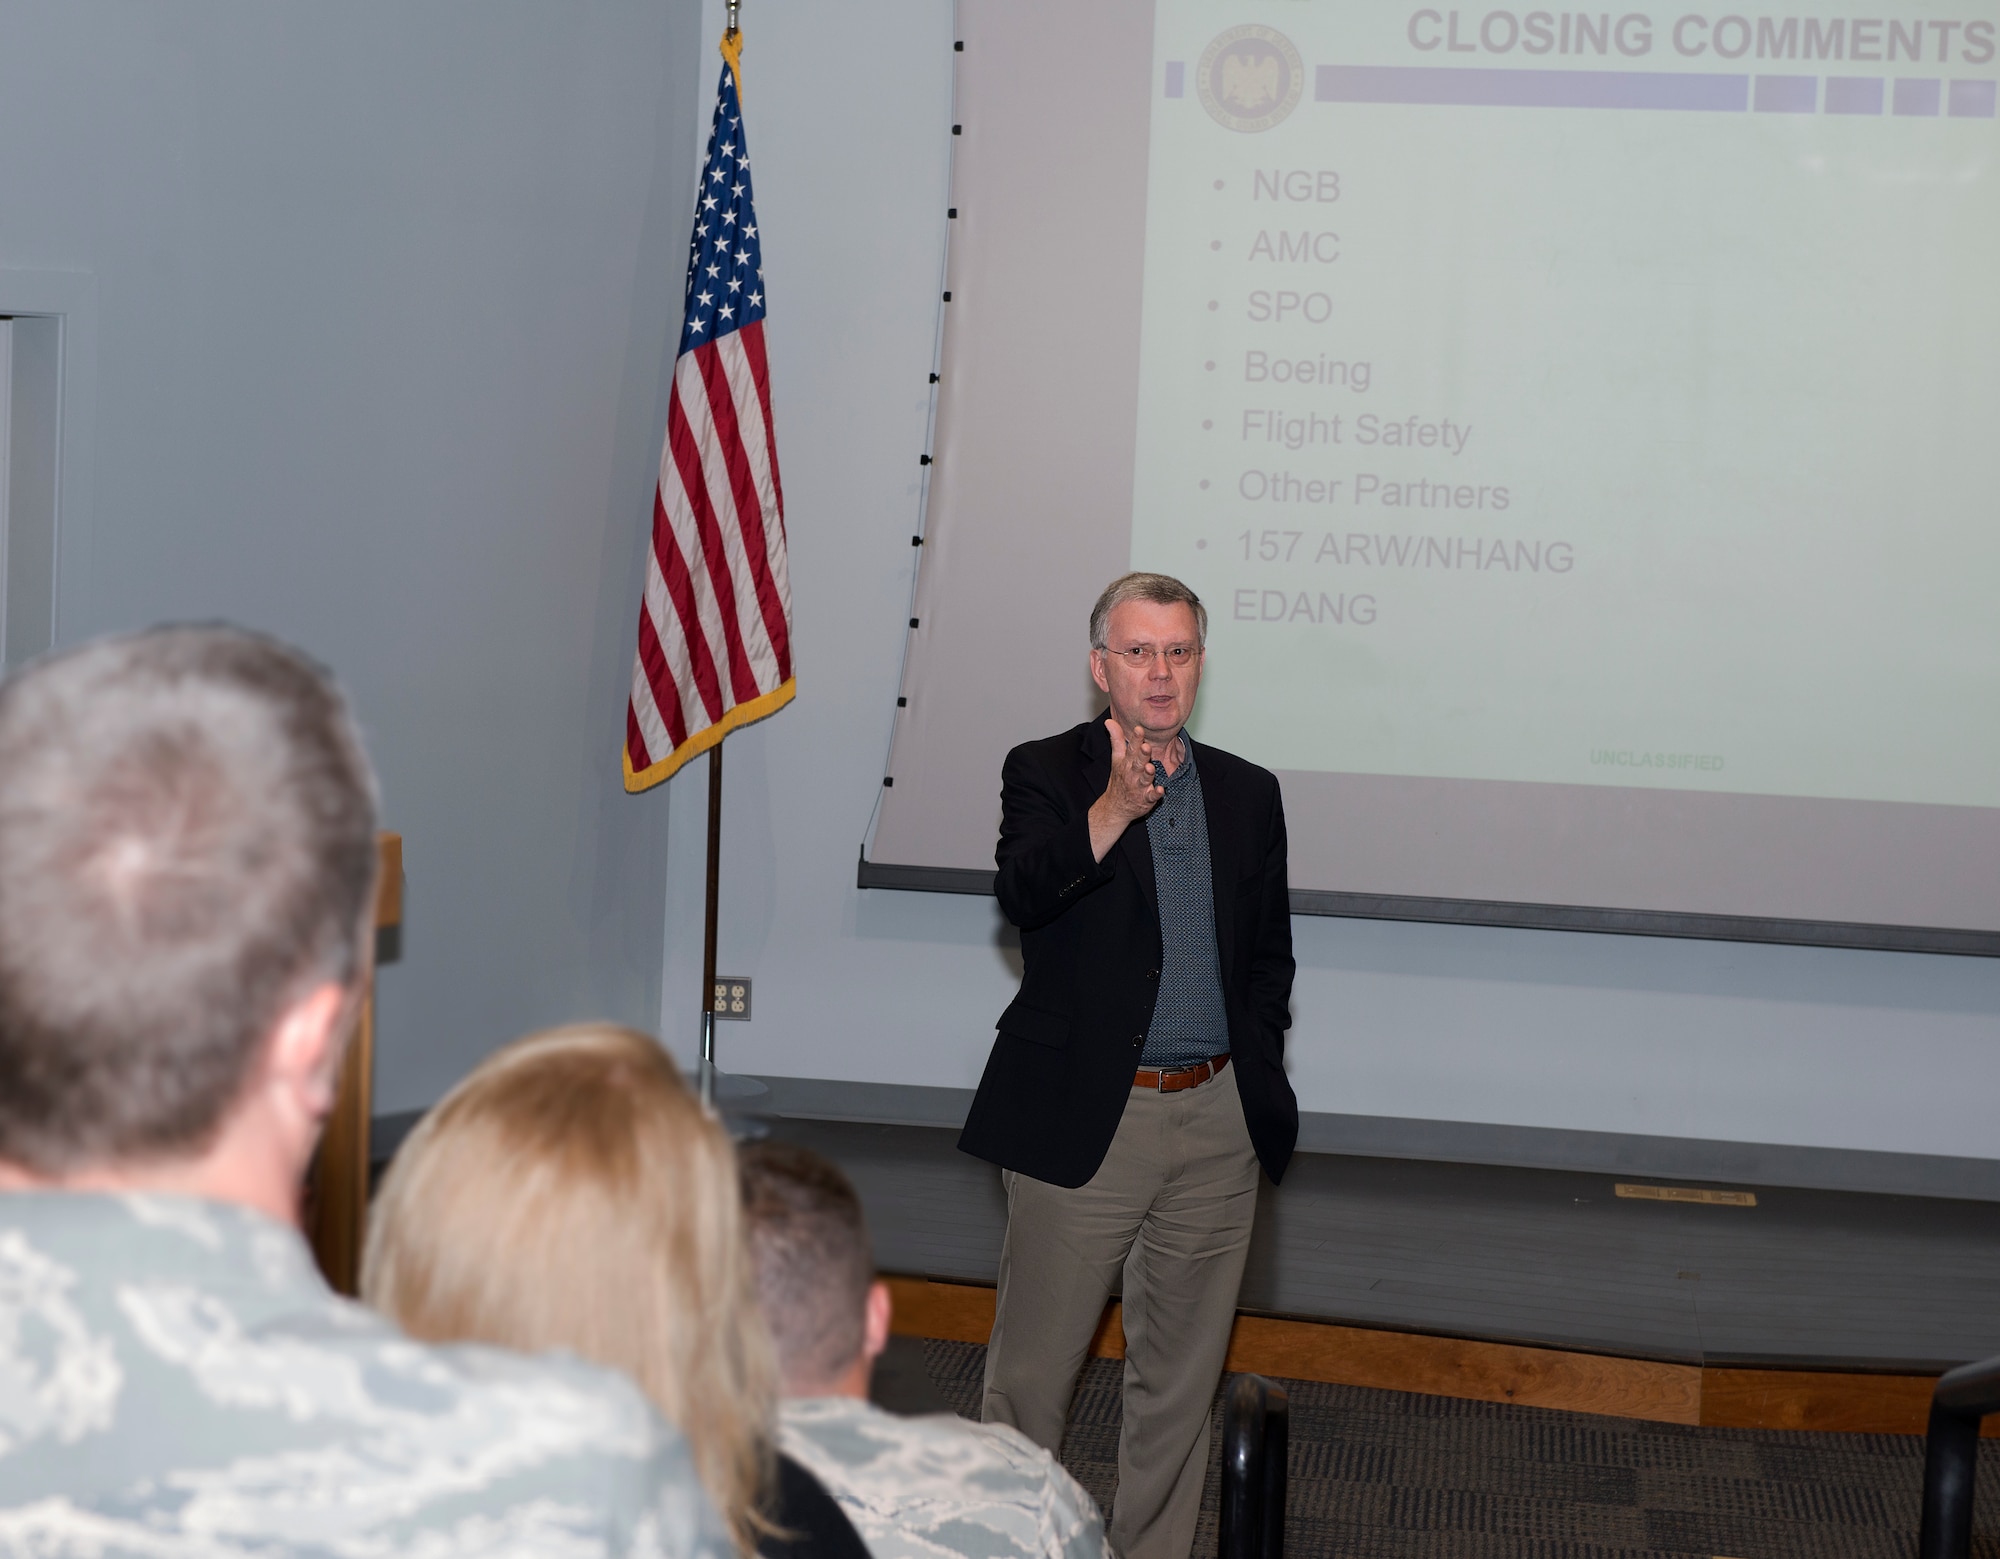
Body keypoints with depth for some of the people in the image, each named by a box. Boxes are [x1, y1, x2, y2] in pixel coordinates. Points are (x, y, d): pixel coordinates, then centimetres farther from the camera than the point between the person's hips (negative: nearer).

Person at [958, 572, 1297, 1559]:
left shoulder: (1248, 794, 13)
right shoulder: (1048, 773, -1)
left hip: (1217, 1125, 4)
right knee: (1030, 1376, 0)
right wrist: (1116, 808, -37)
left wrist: (1256, 1081, 9)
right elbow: (1023, 892, -21)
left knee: (1180, 1381, 11)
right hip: (1086, 1124, -4)